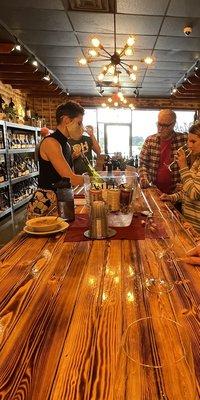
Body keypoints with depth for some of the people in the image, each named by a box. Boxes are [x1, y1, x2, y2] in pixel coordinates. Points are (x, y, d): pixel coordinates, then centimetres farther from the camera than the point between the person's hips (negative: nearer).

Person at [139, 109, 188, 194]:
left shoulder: (184, 140, -3)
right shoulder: (149, 140, 4)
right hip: (154, 188, 3)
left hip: (175, 190, -2)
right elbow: (143, 163, 7)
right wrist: (143, 178, -10)